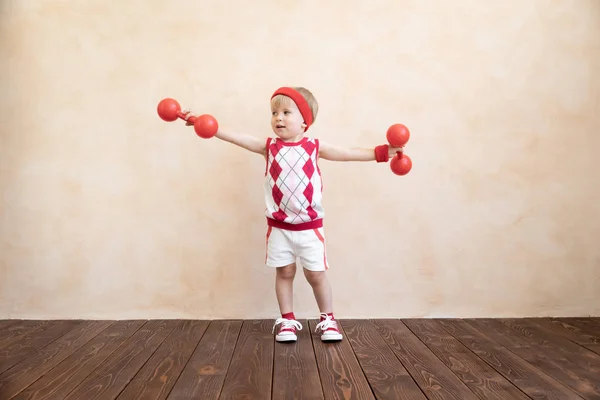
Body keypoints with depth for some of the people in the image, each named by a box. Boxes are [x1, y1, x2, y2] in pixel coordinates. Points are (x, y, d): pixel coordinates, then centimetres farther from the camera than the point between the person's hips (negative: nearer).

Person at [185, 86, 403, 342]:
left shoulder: (314, 147, -2)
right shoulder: (269, 146, -1)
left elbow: (348, 154, -3)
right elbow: (237, 138, -8)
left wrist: (381, 152, -10)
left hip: (310, 225, -1)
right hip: (278, 225, 1)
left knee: (316, 273, 6)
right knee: (284, 272, 10)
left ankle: (328, 319, 22)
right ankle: (287, 320, 24)